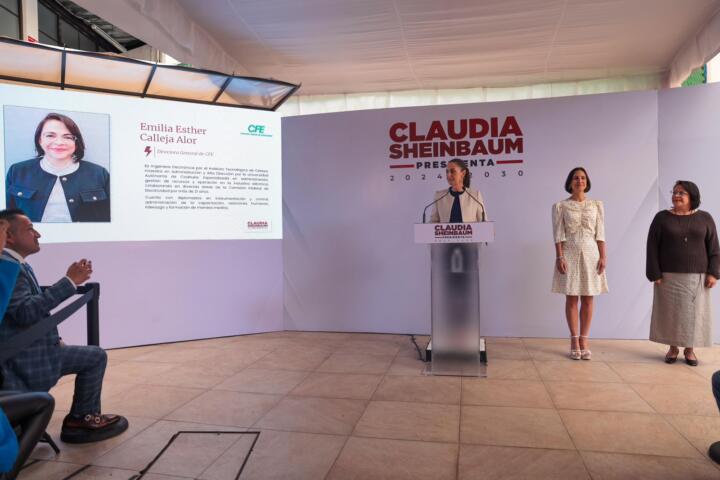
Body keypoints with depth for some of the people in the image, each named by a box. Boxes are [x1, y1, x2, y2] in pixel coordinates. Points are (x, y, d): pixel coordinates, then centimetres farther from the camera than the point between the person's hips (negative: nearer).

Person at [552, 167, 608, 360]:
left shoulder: (596, 205, 7)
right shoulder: (560, 206, 1)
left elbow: (600, 233, 4)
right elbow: (558, 234, -3)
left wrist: (603, 256, -3)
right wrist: (559, 257, -12)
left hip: (590, 253, 2)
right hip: (570, 254, -2)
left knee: (588, 299, 4)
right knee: (571, 298, 2)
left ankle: (584, 340, 12)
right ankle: (574, 340, 10)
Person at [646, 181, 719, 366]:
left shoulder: (704, 218, 4)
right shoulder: (662, 218, 0)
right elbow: (652, 247, -3)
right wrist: (655, 274, -10)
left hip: (696, 277, 1)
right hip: (669, 276, -1)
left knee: (693, 312, 5)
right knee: (670, 312, 4)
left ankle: (689, 349, 17)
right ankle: (673, 347, 16)